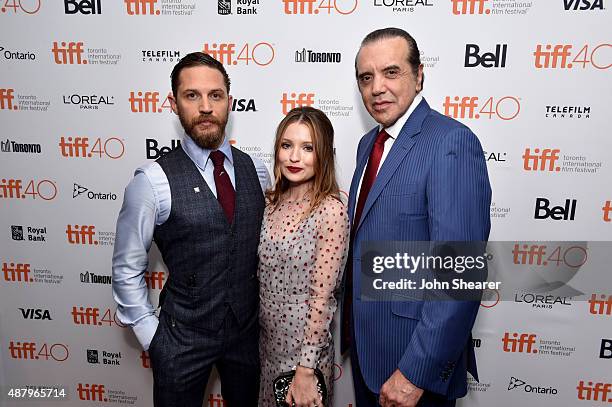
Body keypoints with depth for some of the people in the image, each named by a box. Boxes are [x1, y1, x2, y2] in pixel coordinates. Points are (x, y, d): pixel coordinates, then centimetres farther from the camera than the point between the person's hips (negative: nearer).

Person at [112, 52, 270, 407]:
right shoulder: (153, 181, -16)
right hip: (183, 338, -3)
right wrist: (152, 336, -5)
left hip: (248, 330, 4)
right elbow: (127, 270, -7)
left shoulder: (255, 170, -3)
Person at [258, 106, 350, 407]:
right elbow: (259, 276, 7)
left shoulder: (331, 210, -20)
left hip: (304, 343, -6)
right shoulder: (271, 202, -1)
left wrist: (306, 371, -16)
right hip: (266, 339, 6)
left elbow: (321, 297, -19)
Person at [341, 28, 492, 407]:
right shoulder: (369, 143, 7)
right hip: (364, 341, 8)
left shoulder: (452, 142, -20)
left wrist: (417, 372, -23)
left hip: (415, 350, -8)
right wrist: (352, 326, 12)